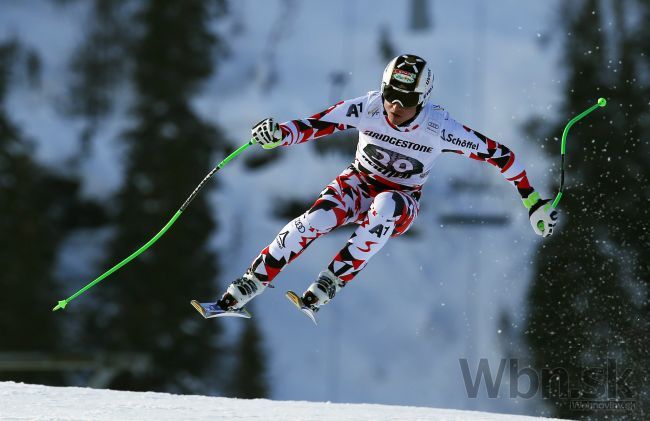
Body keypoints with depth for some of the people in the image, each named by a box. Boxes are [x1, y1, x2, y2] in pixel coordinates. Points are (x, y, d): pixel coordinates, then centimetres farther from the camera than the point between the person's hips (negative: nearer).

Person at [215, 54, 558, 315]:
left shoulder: (439, 128, -23)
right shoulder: (368, 107, -19)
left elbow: (497, 153, -15)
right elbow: (315, 126, -19)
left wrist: (533, 202, -13)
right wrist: (280, 134, -40)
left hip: (402, 201, -1)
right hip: (359, 184, 1)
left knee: (385, 206, -39)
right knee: (318, 218, -30)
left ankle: (332, 282, -34)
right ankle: (253, 281, -20)